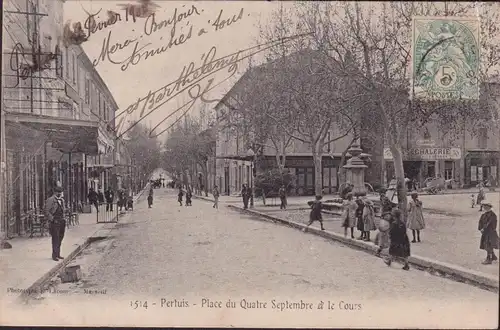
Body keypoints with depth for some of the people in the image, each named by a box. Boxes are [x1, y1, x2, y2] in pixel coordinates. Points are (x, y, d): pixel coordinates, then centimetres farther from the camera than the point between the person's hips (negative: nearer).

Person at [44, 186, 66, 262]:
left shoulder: (62, 200, 17)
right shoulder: (50, 200, -8)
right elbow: (46, 211, -13)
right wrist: (52, 219, -15)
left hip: (61, 221, 8)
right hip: (54, 222, -8)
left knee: (60, 238, 11)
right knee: (55, 238, -8)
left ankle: (58, 254, 21)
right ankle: (54, 255, -2)